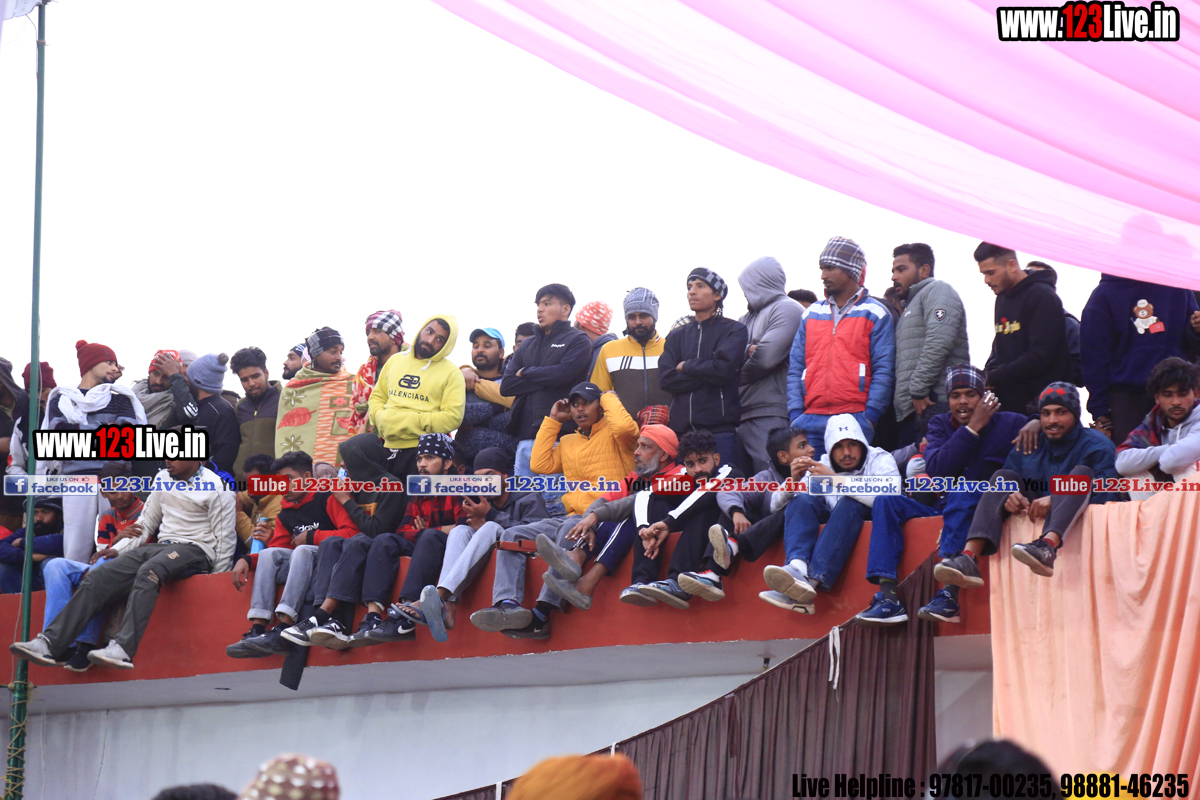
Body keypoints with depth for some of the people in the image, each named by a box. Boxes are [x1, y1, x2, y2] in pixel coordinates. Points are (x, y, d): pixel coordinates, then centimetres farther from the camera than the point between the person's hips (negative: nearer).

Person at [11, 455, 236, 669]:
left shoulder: (216, 487, -5)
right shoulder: (163, 479, 16)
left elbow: (225, 538, -5)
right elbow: (147, 523, 21)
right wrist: (123, 557, 12)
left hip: (195, 549, -7)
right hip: (162, 546, 7)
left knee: (148, 572, -38)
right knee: (97, 577, -11)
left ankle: (124, 649, -48)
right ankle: (51, 643, -16)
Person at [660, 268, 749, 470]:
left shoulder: (734, 330, 6)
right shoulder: (676, 337, 18)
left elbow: (725, 368, -12)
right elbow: (665, 379, 3)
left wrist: (686, 366, 1)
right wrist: (708, 373, -6)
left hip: (720, 431, -4)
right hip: (682, 429, 4)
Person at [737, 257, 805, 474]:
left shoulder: (786, 310, -2)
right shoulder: (749, 317, 26)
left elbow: (766, 358, -14)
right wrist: (748, 350, -6)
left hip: (772, 415, -8)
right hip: (743, 414, 8)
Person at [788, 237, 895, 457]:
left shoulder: (875, 313, 5)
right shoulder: (812, 313, 18)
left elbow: (884, 370, -2)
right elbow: (796, 368, 15)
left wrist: (870, 416, -12)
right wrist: (795, 414, 2)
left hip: (855, 419, -4)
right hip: (810, 420, 4)